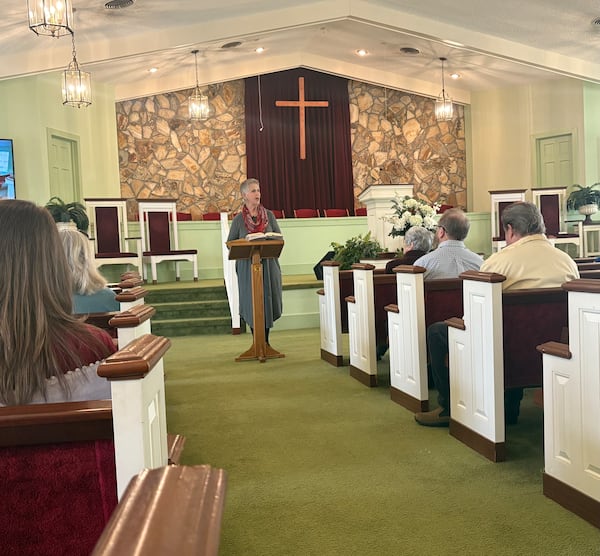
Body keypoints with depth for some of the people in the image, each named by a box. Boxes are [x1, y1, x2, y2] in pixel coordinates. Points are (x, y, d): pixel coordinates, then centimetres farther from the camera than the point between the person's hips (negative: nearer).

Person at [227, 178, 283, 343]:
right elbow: (230, 243, 4)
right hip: (248, 266, -1)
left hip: (268, 263, 2)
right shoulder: (238, 219, 2)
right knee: (252, 303, 0)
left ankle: (265, 341, 16)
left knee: (268, 300, 2)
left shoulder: (269, 215, 7)